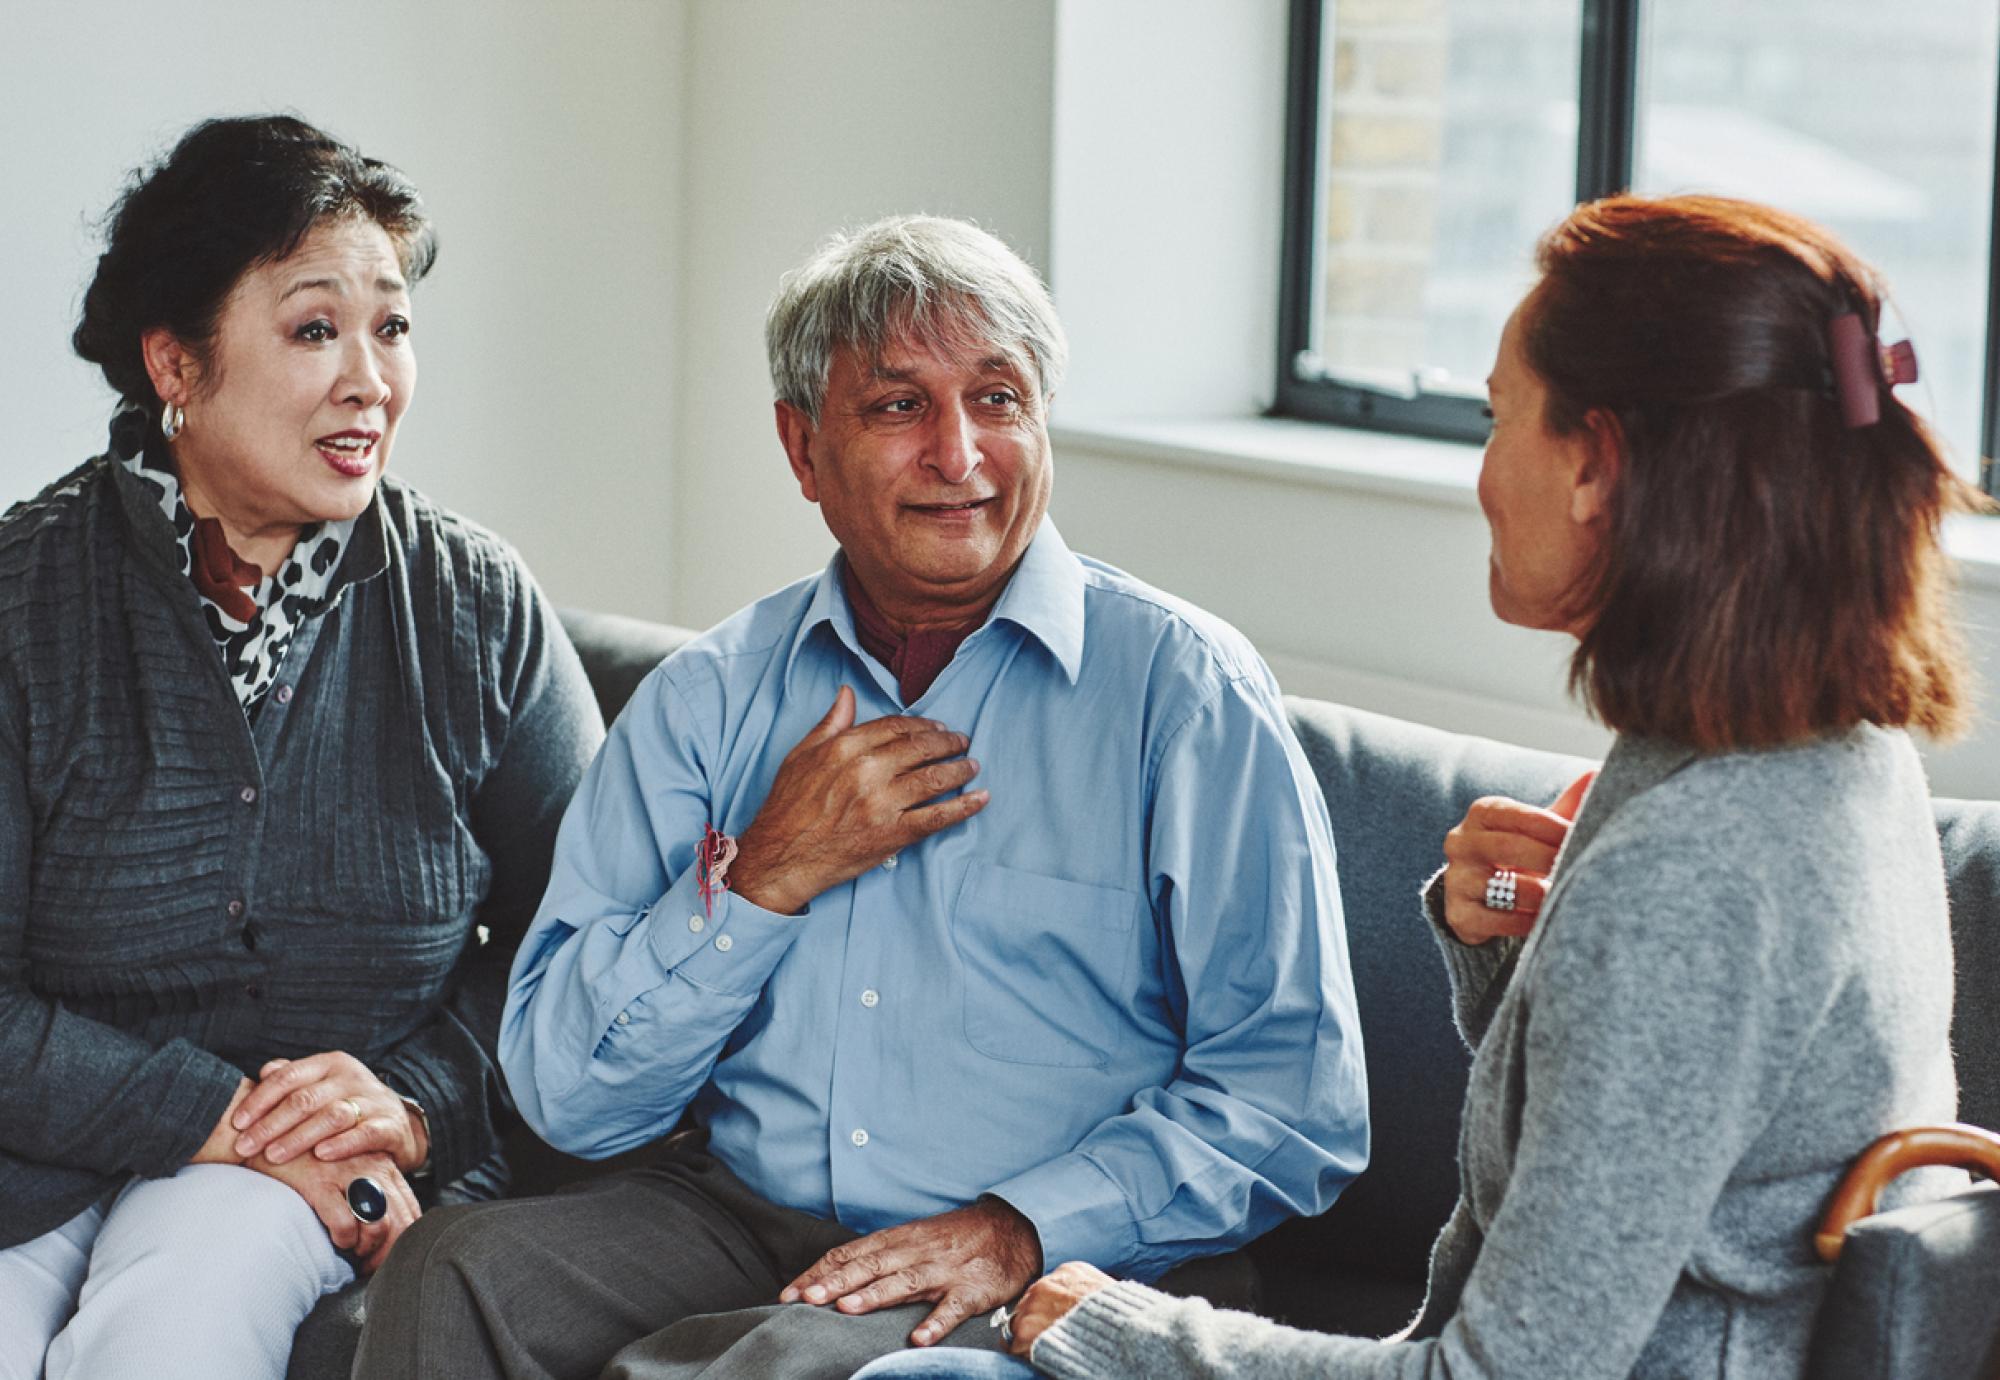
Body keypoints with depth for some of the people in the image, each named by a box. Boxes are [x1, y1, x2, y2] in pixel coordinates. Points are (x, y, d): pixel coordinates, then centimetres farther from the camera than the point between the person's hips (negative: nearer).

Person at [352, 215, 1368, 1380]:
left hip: (1038, 1286, -4)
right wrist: (764, 878, -7)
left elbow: (1298, 1096, -5)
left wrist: (1022, 1228, -16)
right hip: (738, 1226, 5)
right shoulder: (709, 696, 10)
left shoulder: (1182, 686, 0)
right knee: (454, 1271, -23)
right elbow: (569, 1096, 5)